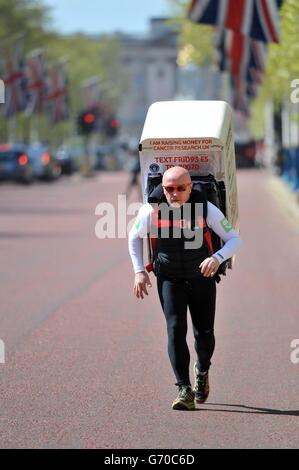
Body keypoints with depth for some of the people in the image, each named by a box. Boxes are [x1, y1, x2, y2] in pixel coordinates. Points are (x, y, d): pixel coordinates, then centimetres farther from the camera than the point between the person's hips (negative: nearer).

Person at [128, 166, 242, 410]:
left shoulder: (207, 209, -18)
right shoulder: (151, 210, -15)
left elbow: (235, 239, -12)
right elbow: (135, 237, 6)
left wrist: (218, 258, -32)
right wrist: (139, 271, -2)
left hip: (202, 278, 0)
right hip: (169, 279, 0)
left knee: (204, 333, 4)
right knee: (176, 329, -15)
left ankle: (202, 371, 37)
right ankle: (185, 390, -15)